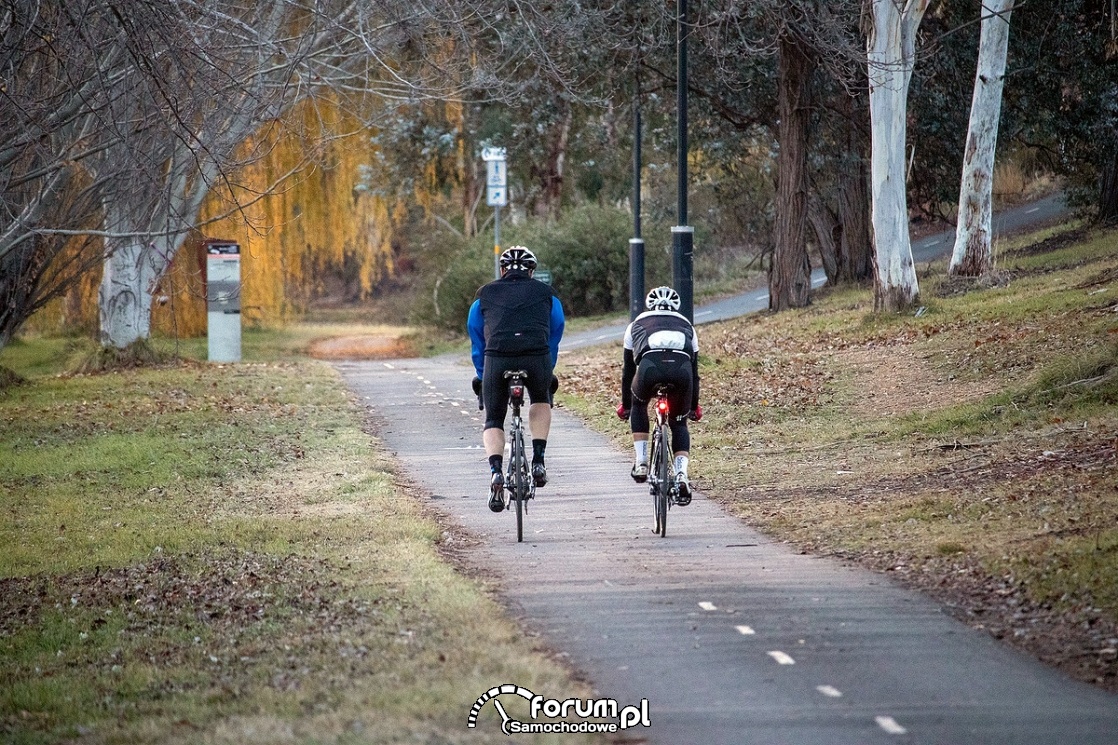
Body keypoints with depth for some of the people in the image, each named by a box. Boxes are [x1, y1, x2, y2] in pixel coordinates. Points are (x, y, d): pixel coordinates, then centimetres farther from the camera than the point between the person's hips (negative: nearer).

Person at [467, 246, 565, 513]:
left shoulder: (485, 295, 25)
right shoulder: (546, 294, 25)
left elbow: (476, 342, 30)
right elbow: (555, 336, 32)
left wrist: (482, 376, 42)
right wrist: (549, 373, 45)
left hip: (497, 358, 0)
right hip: (537, 358, 0)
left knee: (493, 421, 16)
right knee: (541, 401, 32)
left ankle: (496, 472, -10)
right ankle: (538, 461, 17)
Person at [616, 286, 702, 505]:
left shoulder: (637, 324, 36)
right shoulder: (686, 326, 38)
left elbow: (628, 369, 41)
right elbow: (694, 371, 44)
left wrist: (625, 404, 53)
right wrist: (694, 406, 56)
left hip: (650, 365, -1)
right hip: (681, 368, 1)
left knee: (639, 405, 33)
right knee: (679, 423, 23)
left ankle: (641, 462, 22)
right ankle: (682, 473, 1)